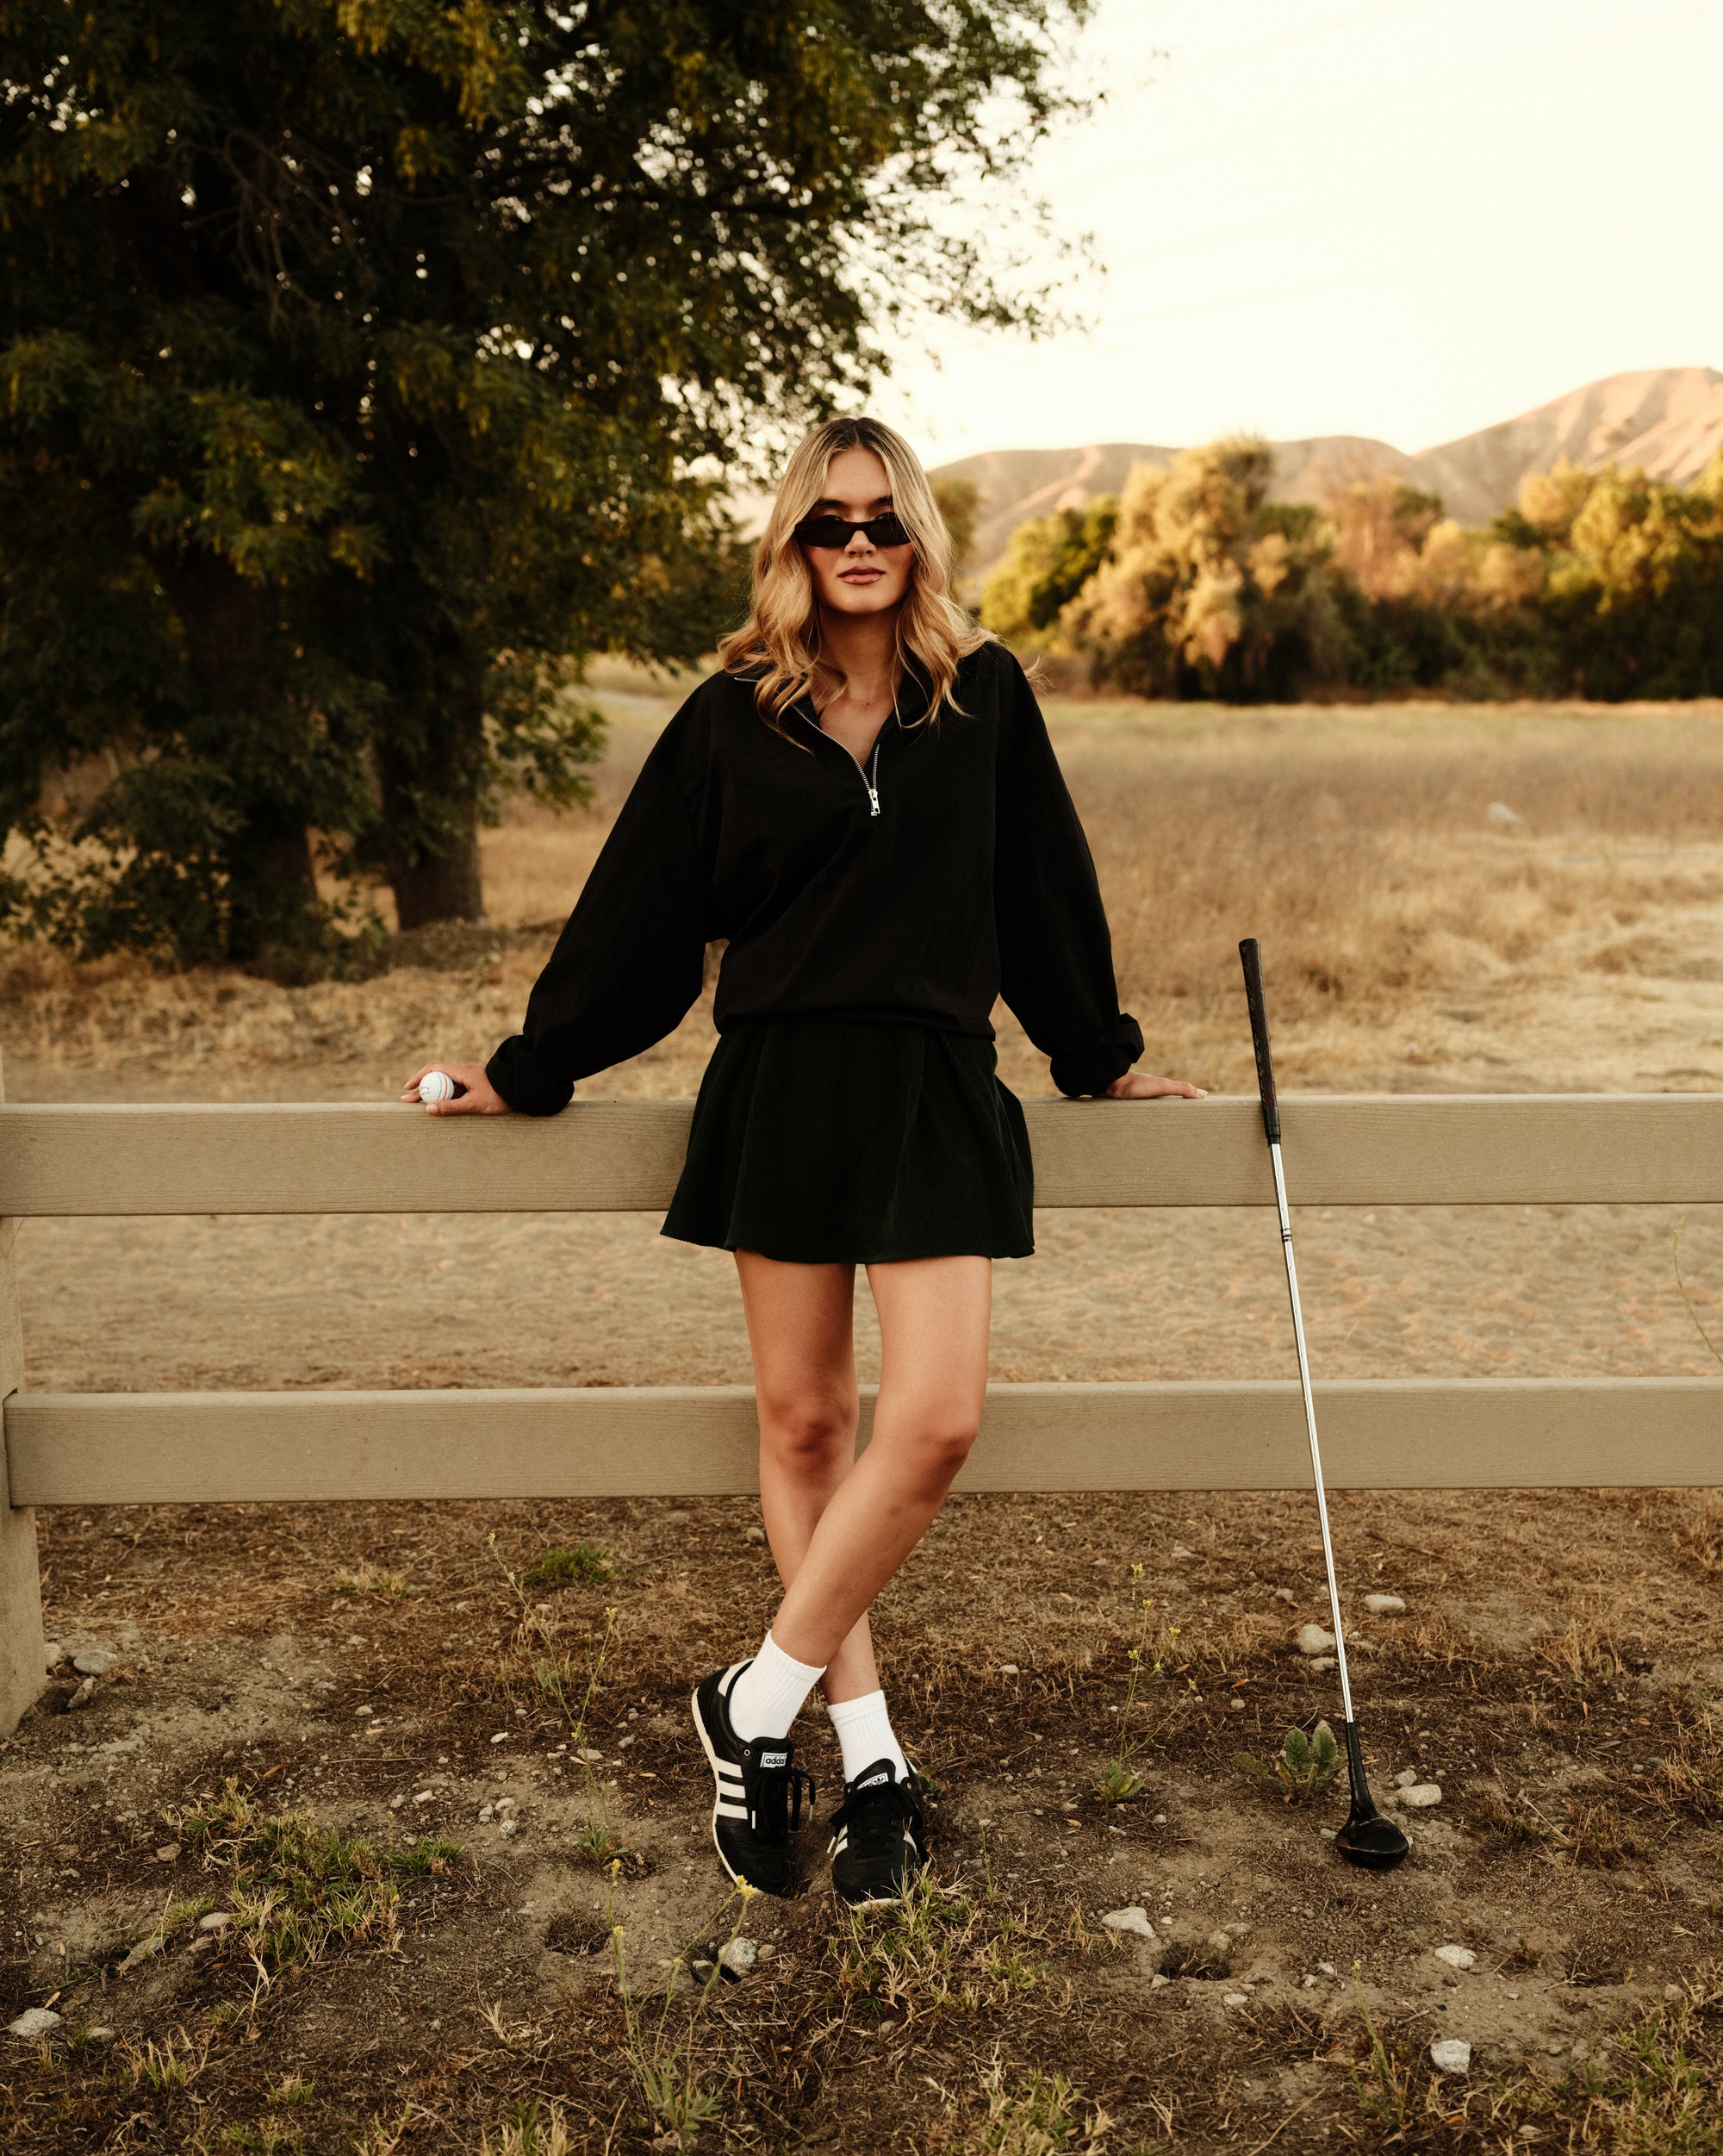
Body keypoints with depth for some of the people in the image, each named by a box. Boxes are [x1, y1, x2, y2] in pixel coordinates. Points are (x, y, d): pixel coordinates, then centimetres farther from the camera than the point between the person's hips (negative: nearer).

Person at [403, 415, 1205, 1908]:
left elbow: (1043, 886, 14)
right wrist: (529, 1071, 12)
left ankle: (757, 1705, 6)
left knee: (937, 1420, -11)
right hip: (780, 1086, 0)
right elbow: (642, 911, 9)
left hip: (935, 1088, 0)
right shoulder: (733, 718, 5)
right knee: (803, 1422, 4)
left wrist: (1100, 1056, 21)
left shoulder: (983, 696, 7)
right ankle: (871, 1758, 18)